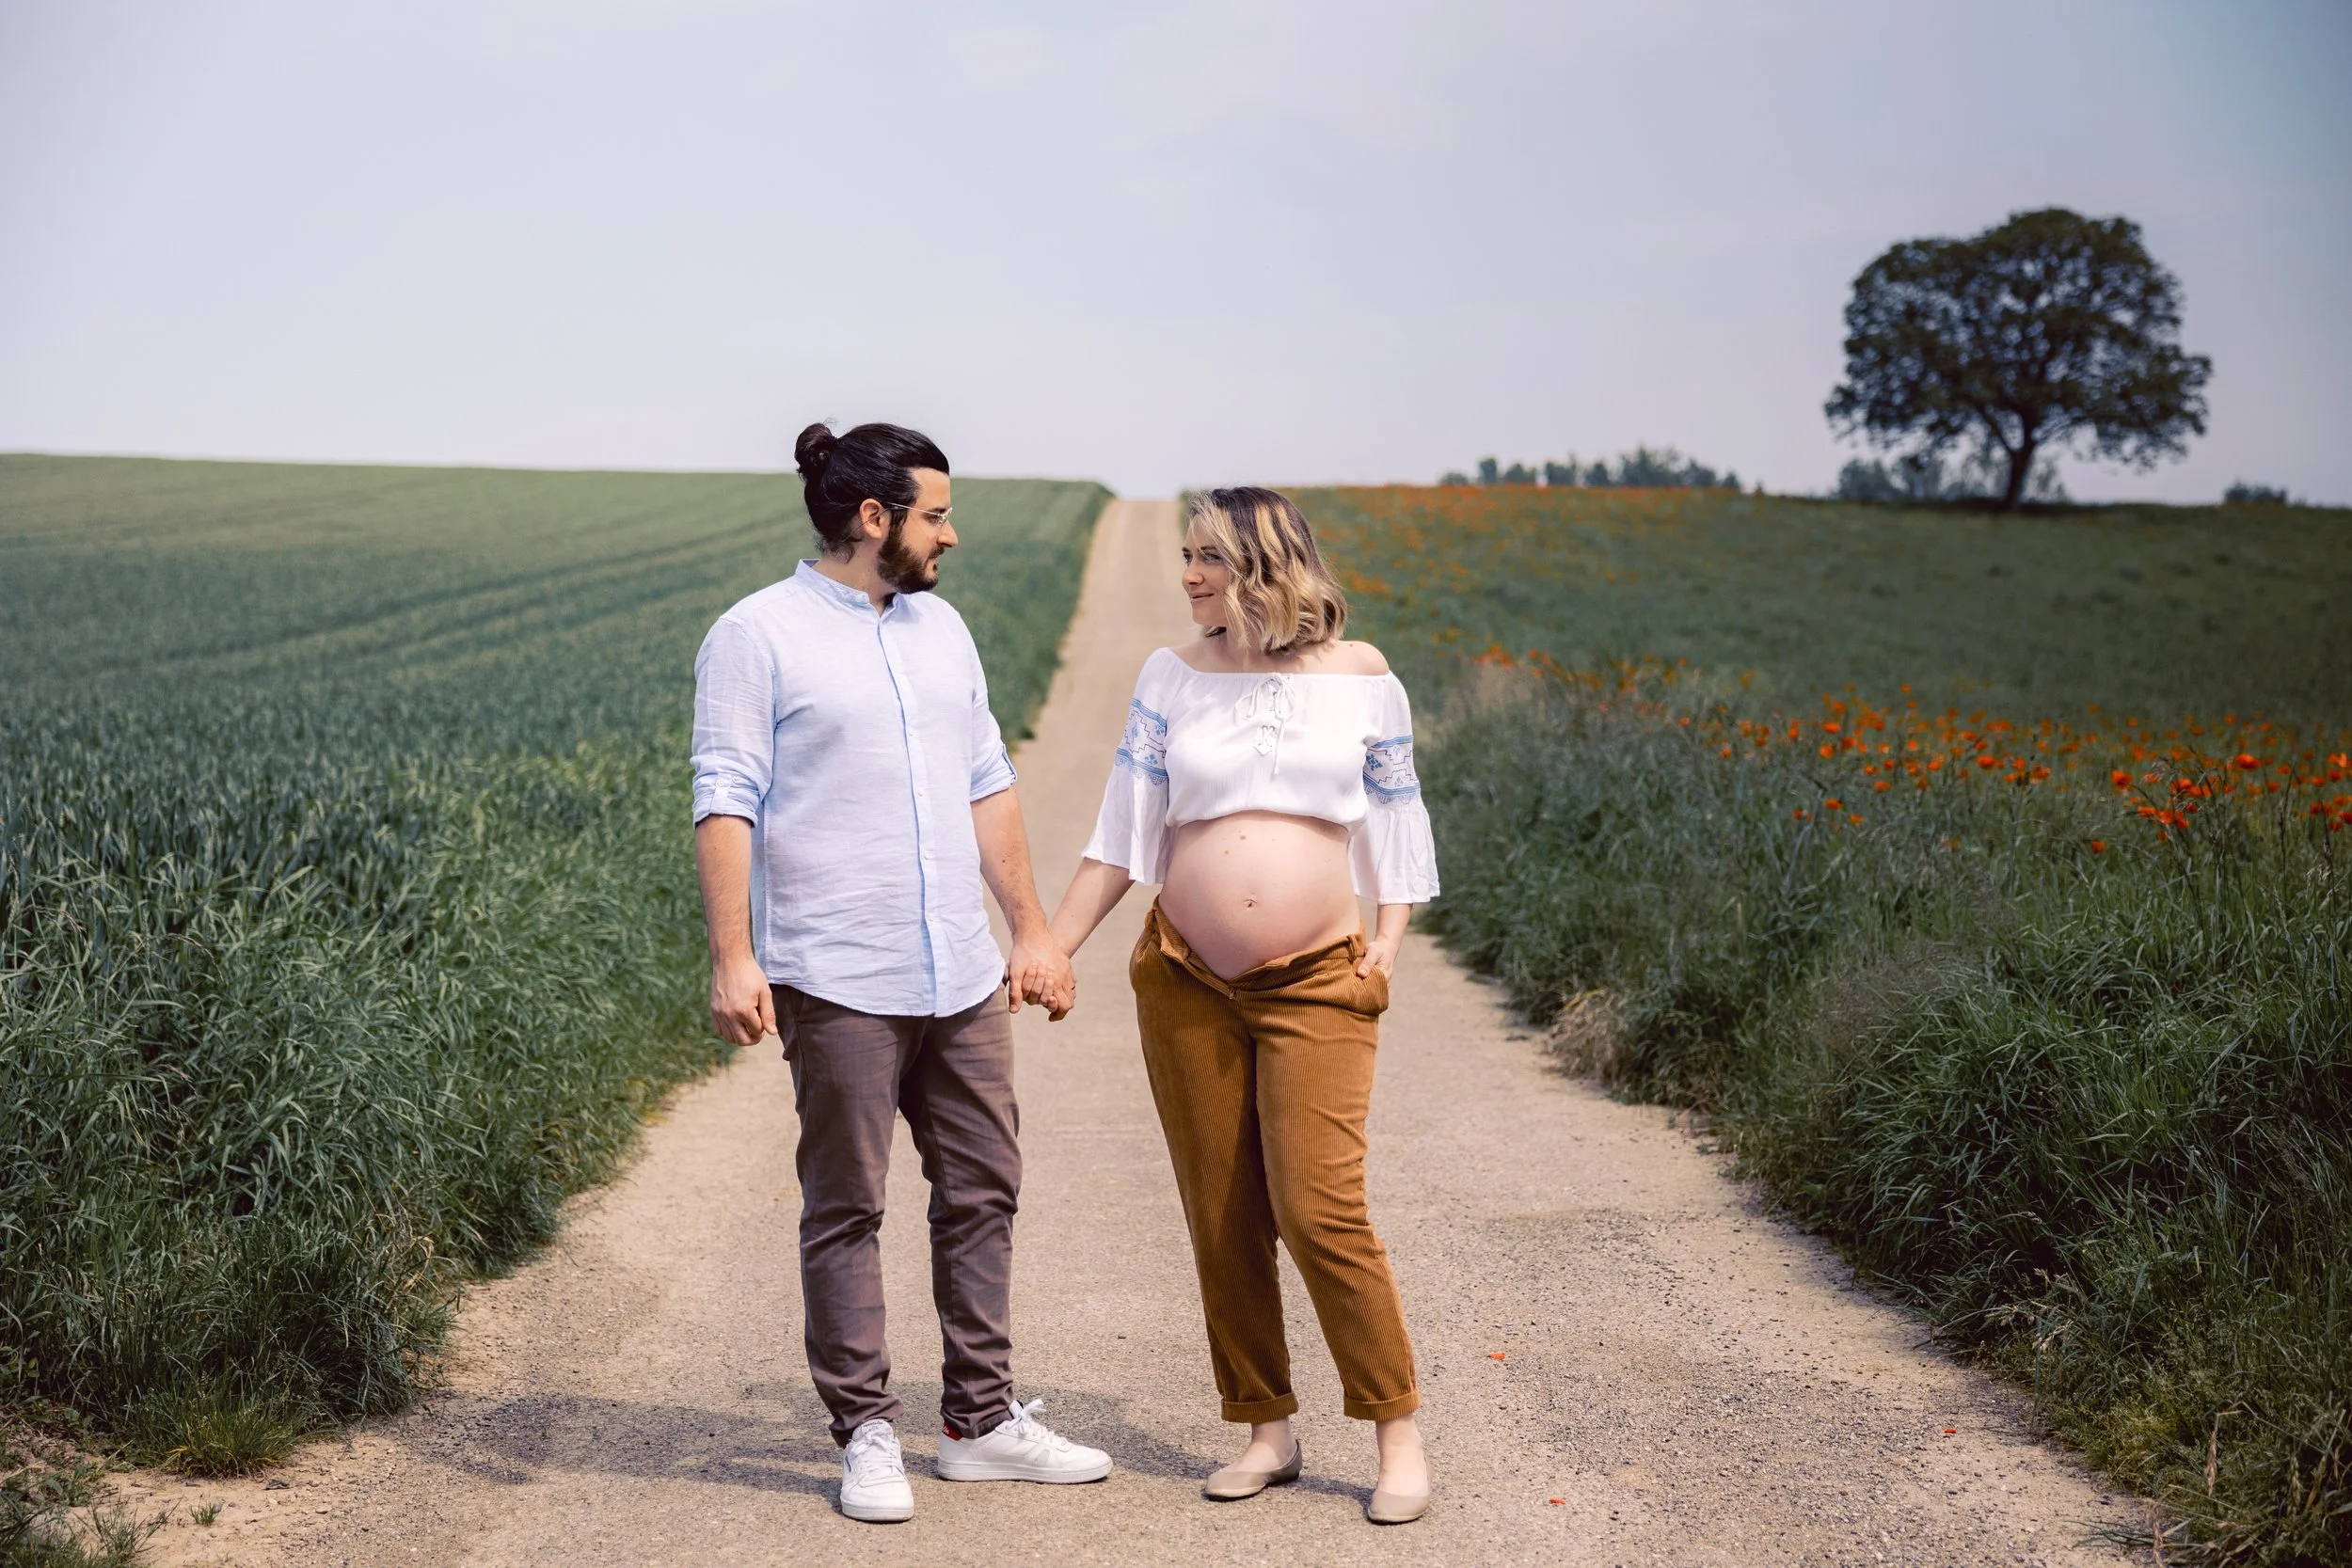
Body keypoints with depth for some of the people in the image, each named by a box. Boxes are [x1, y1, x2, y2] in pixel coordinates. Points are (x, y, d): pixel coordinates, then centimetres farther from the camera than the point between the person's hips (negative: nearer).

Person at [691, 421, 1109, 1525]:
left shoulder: (939, 629, 14)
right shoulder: (759, 636, -6)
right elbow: (725, 804, -11)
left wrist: (1031, 928, 16)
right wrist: (733, 959, -18)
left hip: (959, 975, 7)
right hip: (836, 979, -7)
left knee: (981, 1191, 10)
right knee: (846, 1209, 2)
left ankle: (981, 1420, 21)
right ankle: (867, 1434, 12)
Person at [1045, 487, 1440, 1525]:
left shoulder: (1360, 676, 3)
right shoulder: (1171, 677, 6)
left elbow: (1394, 815, 11)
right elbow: (1123, 834, 5)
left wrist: (1390, 935, 0)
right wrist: (1048, 950, -1)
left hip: (1318, 982, -2)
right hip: (1187, 981, 3)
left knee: (1318, 1209, -12)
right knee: (1221, 1220, 5)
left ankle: (1398, 1429, 3)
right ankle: (1267, 1429, 20)